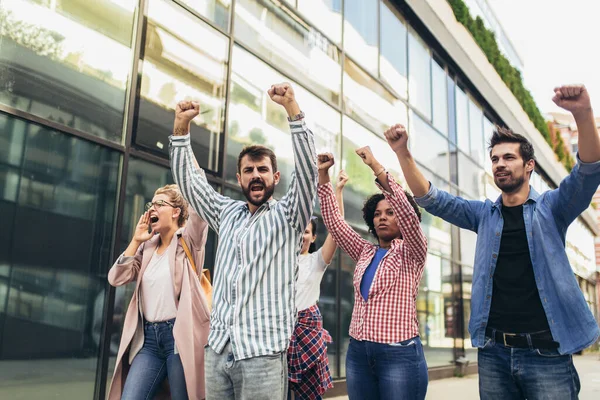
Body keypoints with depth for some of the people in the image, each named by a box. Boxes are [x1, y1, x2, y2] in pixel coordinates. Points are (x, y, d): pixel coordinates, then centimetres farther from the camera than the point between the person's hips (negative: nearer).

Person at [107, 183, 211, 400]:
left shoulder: (187, 240, 0)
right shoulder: (147, 246, 14)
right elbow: (116, 278, 6)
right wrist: (136, 241, 3)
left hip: (180, 334, -5)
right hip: (149, 338, 5)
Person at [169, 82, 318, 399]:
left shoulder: (287, 215, 3)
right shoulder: (226, 213, 15)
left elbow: (307, 168, -12)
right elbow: (186, 180, 14)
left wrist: (292, 108, -19)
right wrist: (181, 126, 4)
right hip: (218, 349, 5)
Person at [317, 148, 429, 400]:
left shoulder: (411, 252, -1)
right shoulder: (365, 253, 13)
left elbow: (408, 214, -18)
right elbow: (334, 222, 8)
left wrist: (377, 167, -23)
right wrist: (323, 176, -1)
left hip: (399, 353, -5)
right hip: (358, 352, 5)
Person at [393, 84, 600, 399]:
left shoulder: (551, 207, 1)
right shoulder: (484, 214, 9)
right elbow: (430, 199, 3)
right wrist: (403, 152, -11)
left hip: (546, 353, -3)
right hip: (493, 352, 3)